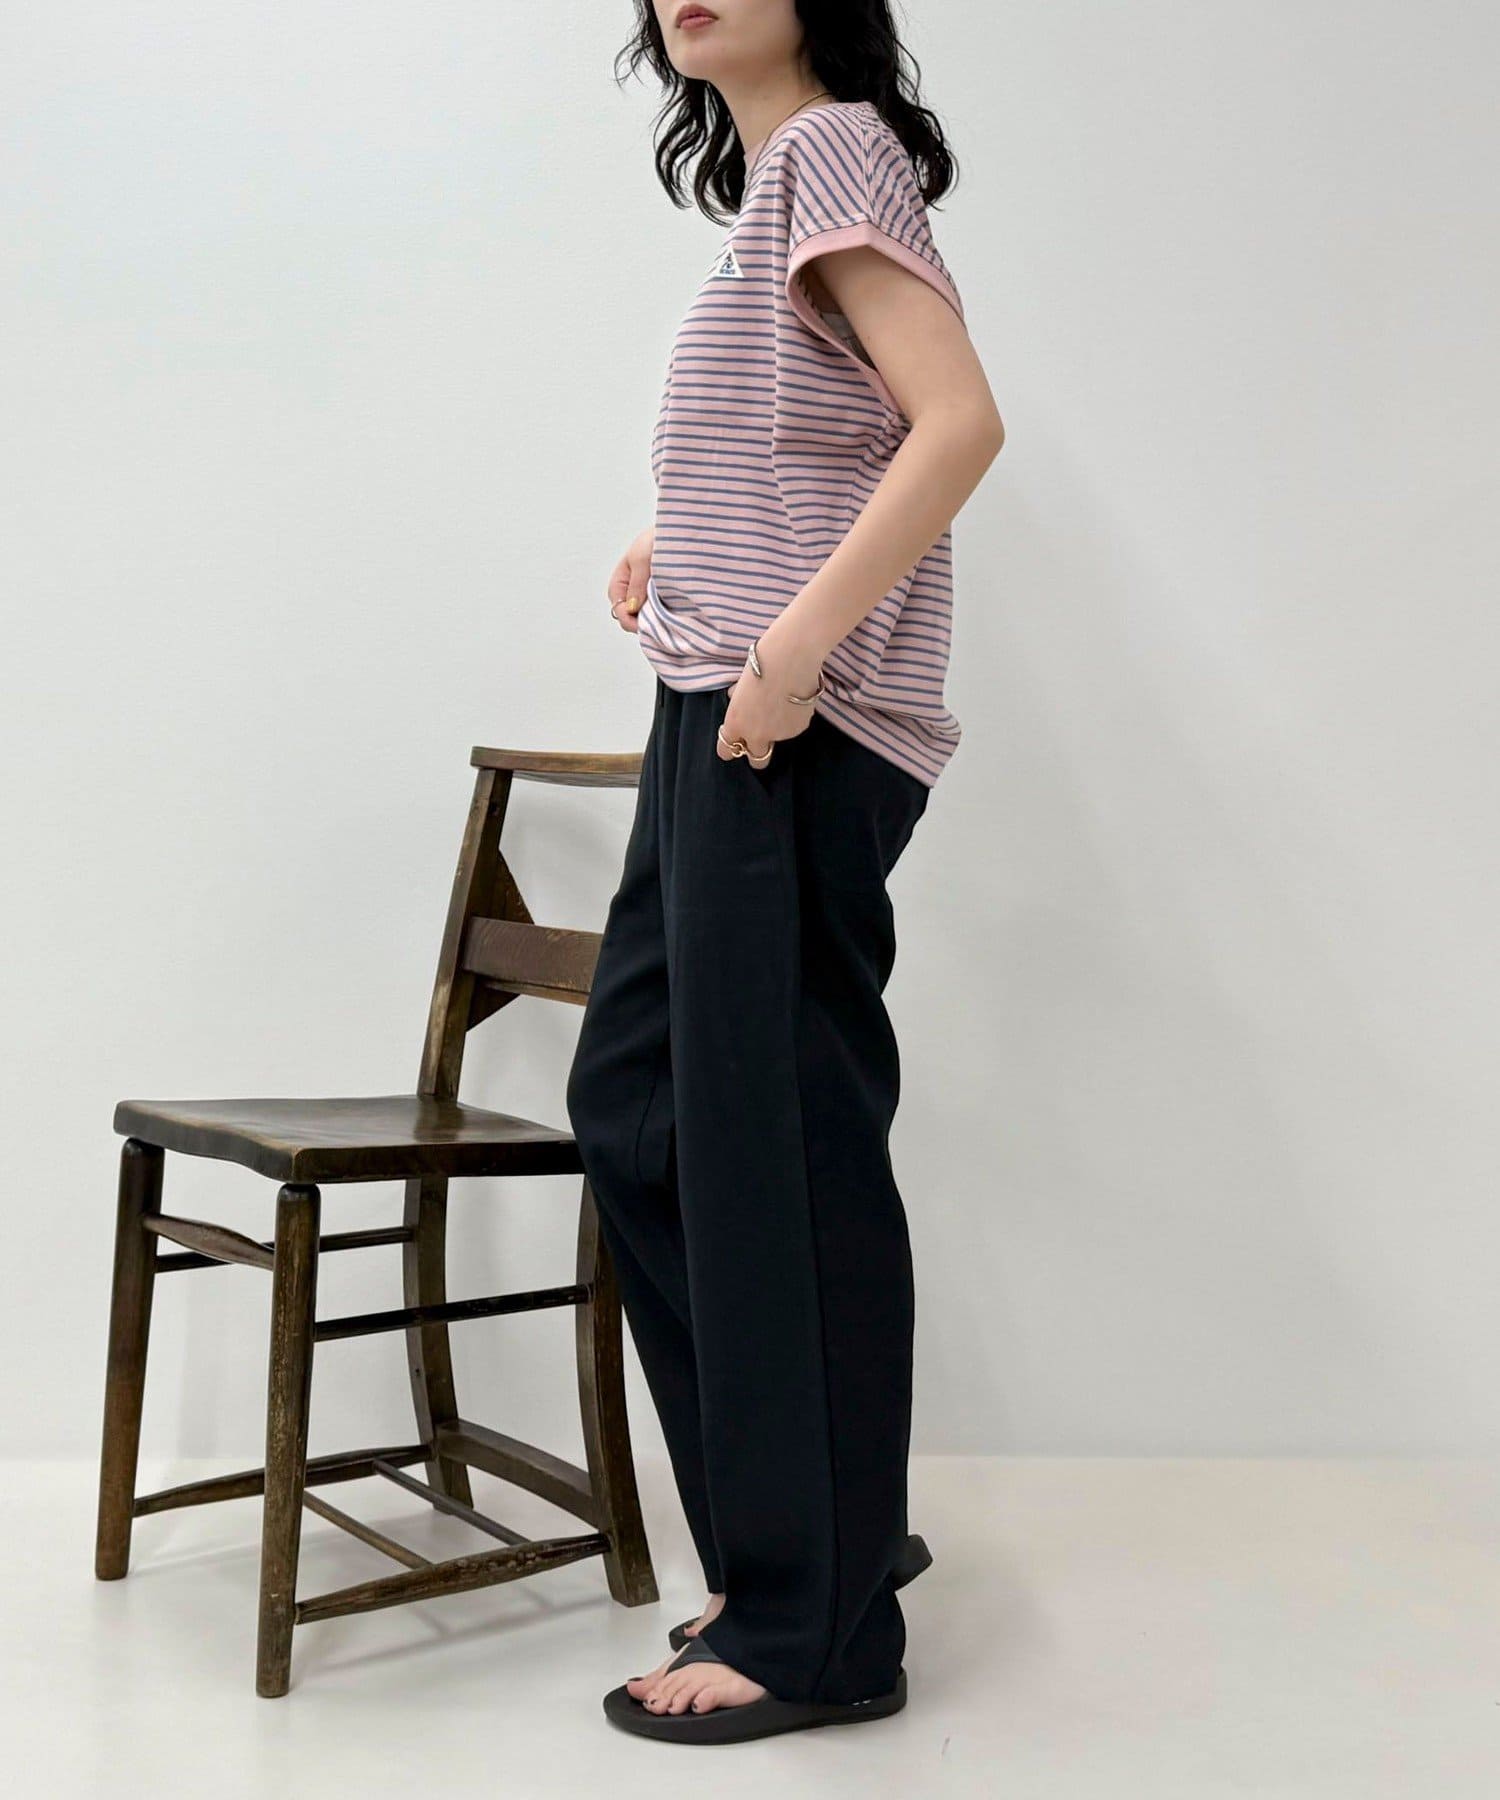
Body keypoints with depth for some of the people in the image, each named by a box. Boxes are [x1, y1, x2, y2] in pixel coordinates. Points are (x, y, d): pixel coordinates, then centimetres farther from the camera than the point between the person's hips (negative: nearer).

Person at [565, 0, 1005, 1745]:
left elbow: (959, 421, -19)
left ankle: (815, 1631, 8)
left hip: (795, 730, -10)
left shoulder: (832, 144, -5)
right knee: (635, 1098, 12)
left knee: (778, 1144, -6)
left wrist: (795, 640, -22)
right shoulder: (772, 173, 21)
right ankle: (828, 1528, 24)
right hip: (720, 712, 10)